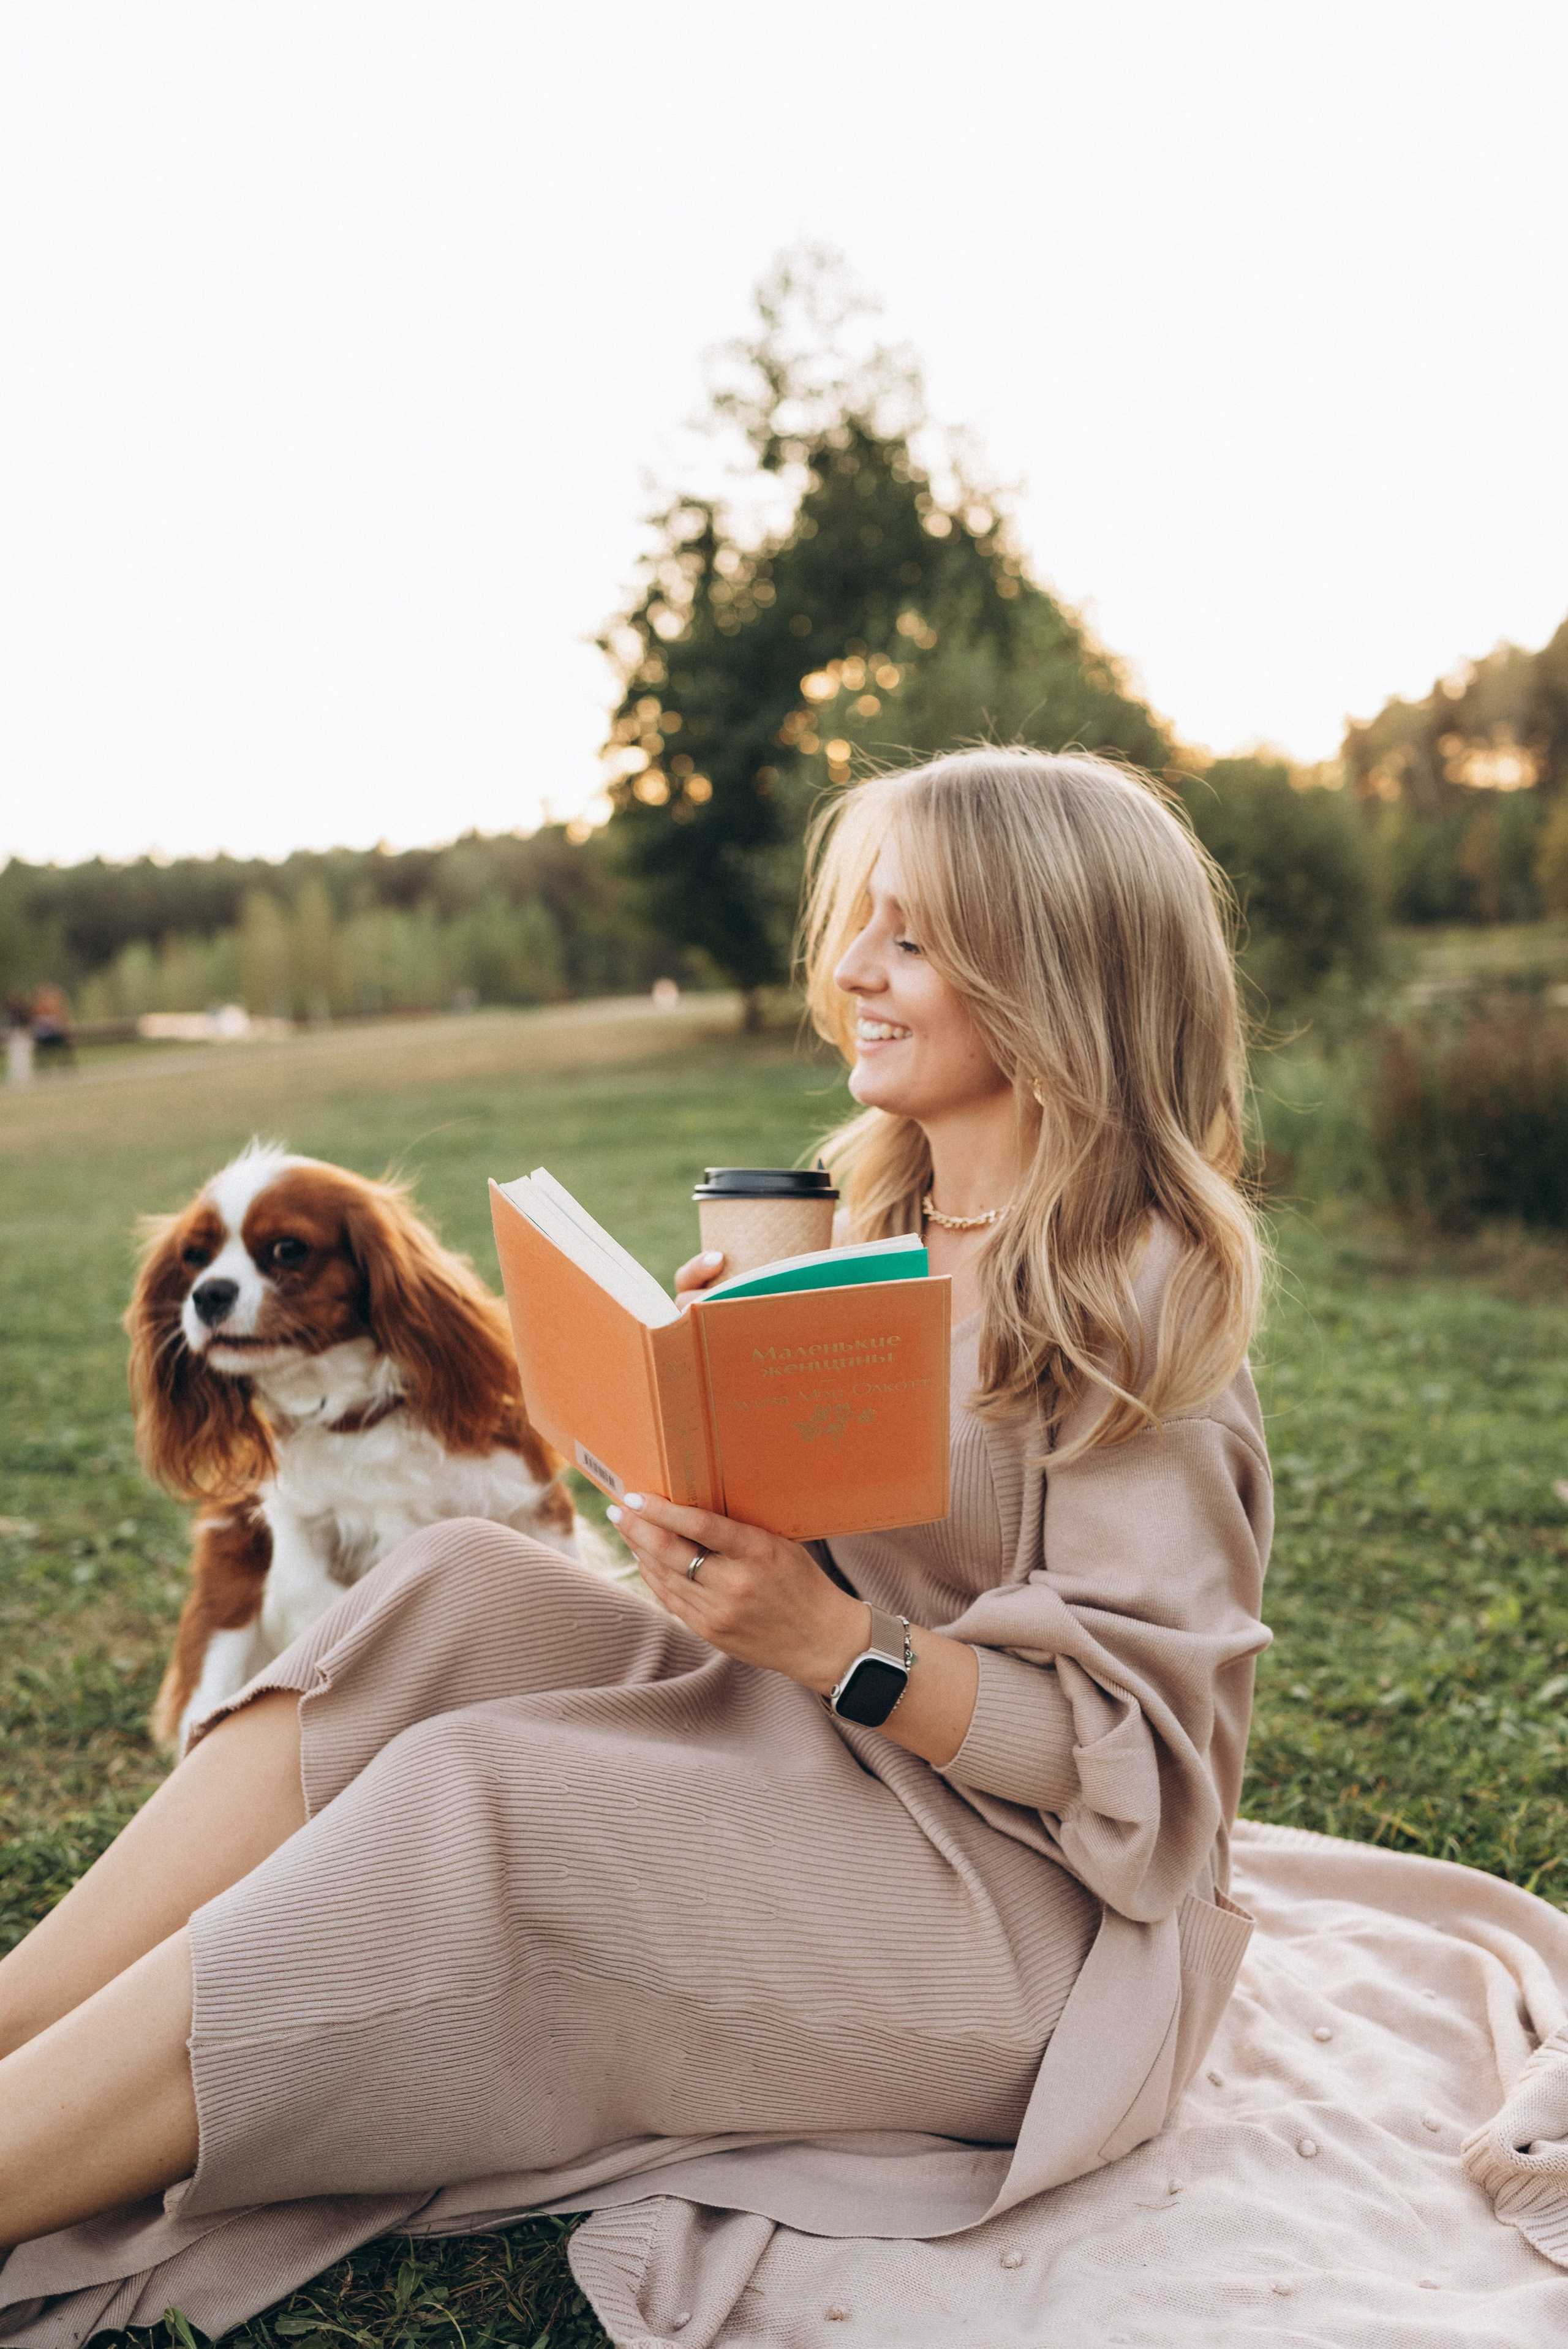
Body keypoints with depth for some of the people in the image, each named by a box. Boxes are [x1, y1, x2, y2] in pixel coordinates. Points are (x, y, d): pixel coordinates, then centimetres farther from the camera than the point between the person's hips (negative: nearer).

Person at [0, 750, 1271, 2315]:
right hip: (804, 1770, 7)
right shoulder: (878, 1231, 9)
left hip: (1026, 1908, -7)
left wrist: (831, 1642, -30)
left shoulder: (1138, 1304, -16)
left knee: (468, 1808, -26)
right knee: (453, 1594, -11)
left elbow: (1135, 1744, -18)